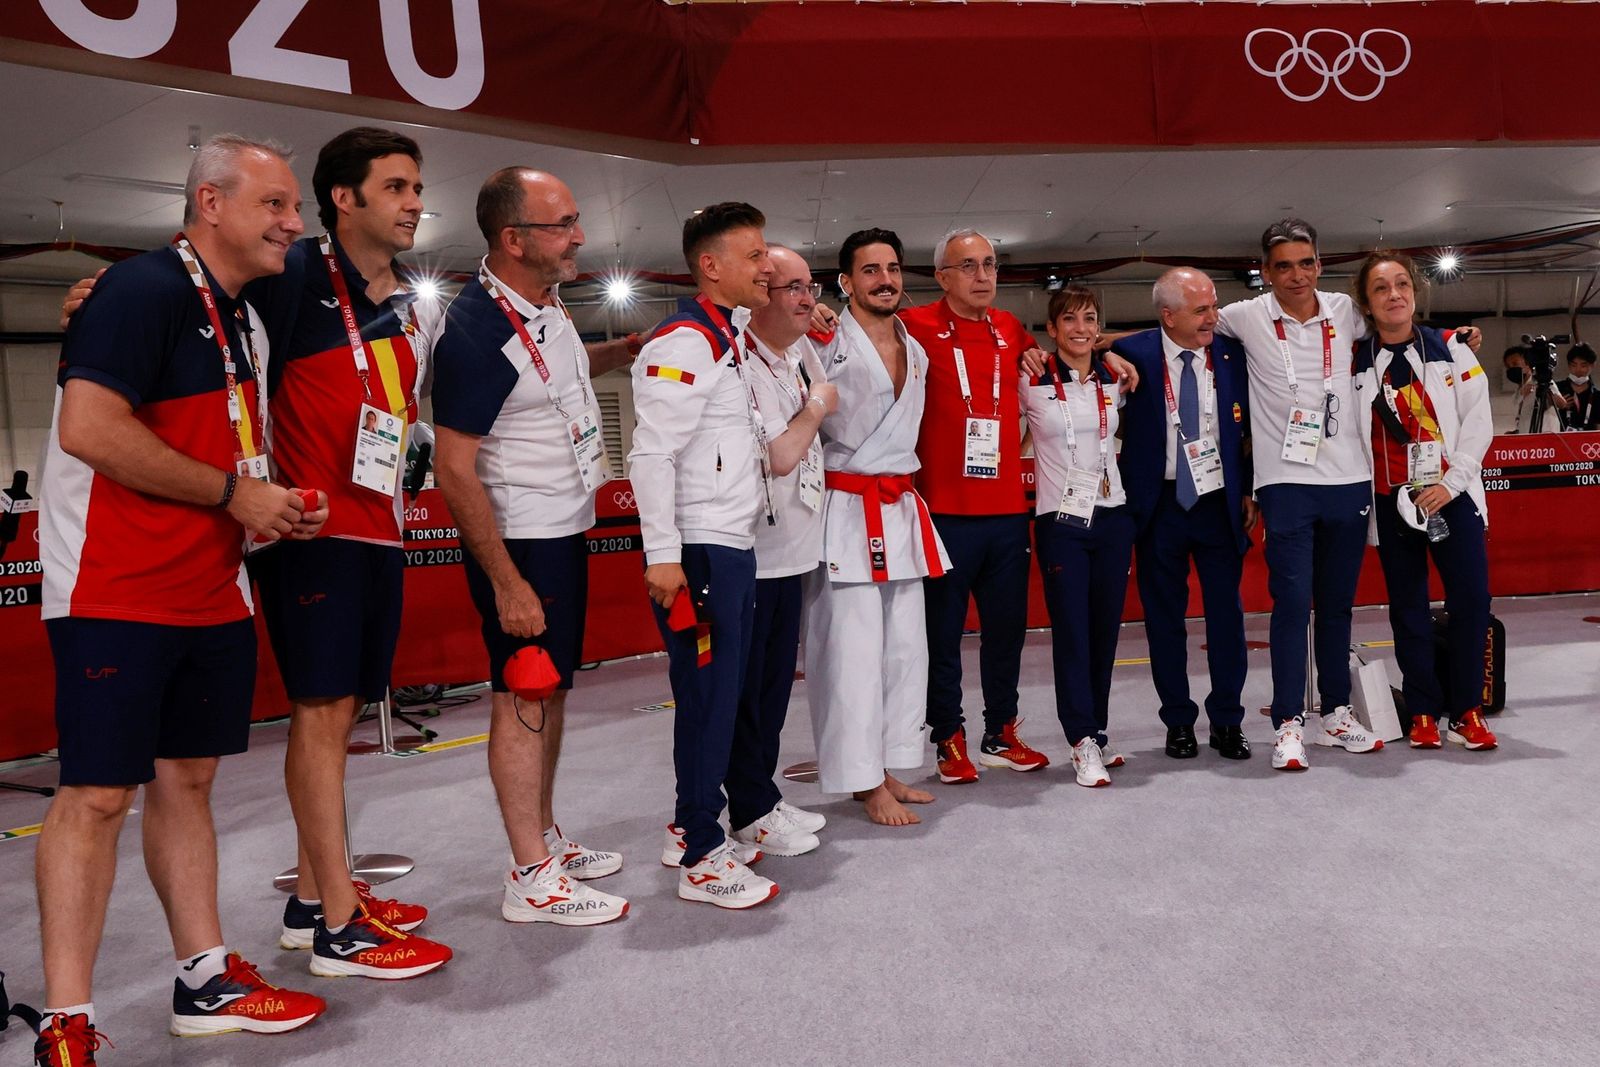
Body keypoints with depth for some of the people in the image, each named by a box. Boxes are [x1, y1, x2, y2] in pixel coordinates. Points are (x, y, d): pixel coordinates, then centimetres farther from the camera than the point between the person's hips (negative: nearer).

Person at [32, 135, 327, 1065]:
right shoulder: (145, 290, -13)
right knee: (98, 794, -3)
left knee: (186, 780, 14)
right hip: (118, 594, -8)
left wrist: (281, 504, 6)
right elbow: (89, 430, -24)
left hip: (214, 594, 9)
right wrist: (234, 491, -17)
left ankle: (207, 978, 24)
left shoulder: (247, 321, 15)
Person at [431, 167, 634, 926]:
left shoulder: (544, 301, 5)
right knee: (522, 698, -1)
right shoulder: (477, 330, -22)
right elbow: (455, 470, -22)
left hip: (566, 531, 9)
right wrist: (506, 582, -22)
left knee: (551, 690, 16)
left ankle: (545, 838, 31)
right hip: (518, 544, -9)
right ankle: (531, 880, 9)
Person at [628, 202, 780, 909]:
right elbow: (651, 455, -19)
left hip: (736, 548, 10)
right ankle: (702, 860, 6)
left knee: (722, 694, 14)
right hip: (698, 552, -9)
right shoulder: (682, 344, -13)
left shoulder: (733, 340, 18)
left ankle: (694, 825, 28)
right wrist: (662, 555, -22)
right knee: (707, 698, -4)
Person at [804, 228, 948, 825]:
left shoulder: (916, 349, 13)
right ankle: (866, 781, 5)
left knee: (905, 646, 11)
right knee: (852, 648, -5)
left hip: (902, 508, 8)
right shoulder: (826, 345, -10)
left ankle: (890, 768, 22)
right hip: (847, 510, -7)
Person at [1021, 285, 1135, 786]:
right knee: (1071, 631, -5)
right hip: (1060, 522, -4)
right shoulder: (1031, 383, -5)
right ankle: (1083, 743, 1)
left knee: (1105, 630, 8)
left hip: (1113, 517, 4)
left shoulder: (1115, 381, 8)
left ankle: (1096, 732, 21)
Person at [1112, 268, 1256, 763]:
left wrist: (1251, 492, 5)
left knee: (1227, 614, 6)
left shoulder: (1232, 354, 0)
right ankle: (1178, 722, 20)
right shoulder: (1132, 354, -7)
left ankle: (1227, 722, 19)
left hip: (1221, 502, 2)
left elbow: (1251, 429, 8)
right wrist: (1124, 490, -7)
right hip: (1160, 504, -1)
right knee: (1164, 617, 7)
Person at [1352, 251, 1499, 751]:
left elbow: (1477, 422, -1)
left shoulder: (1451, 351, 2)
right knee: (1408, 608, 5)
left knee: (1471, 600, -5)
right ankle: (1423, 712, 15)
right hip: (1392, 501, 0)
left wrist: (1449, 485, -9)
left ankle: (1466, 710, 8)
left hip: (1452, 495, 0)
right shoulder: (1355, 364, 3)